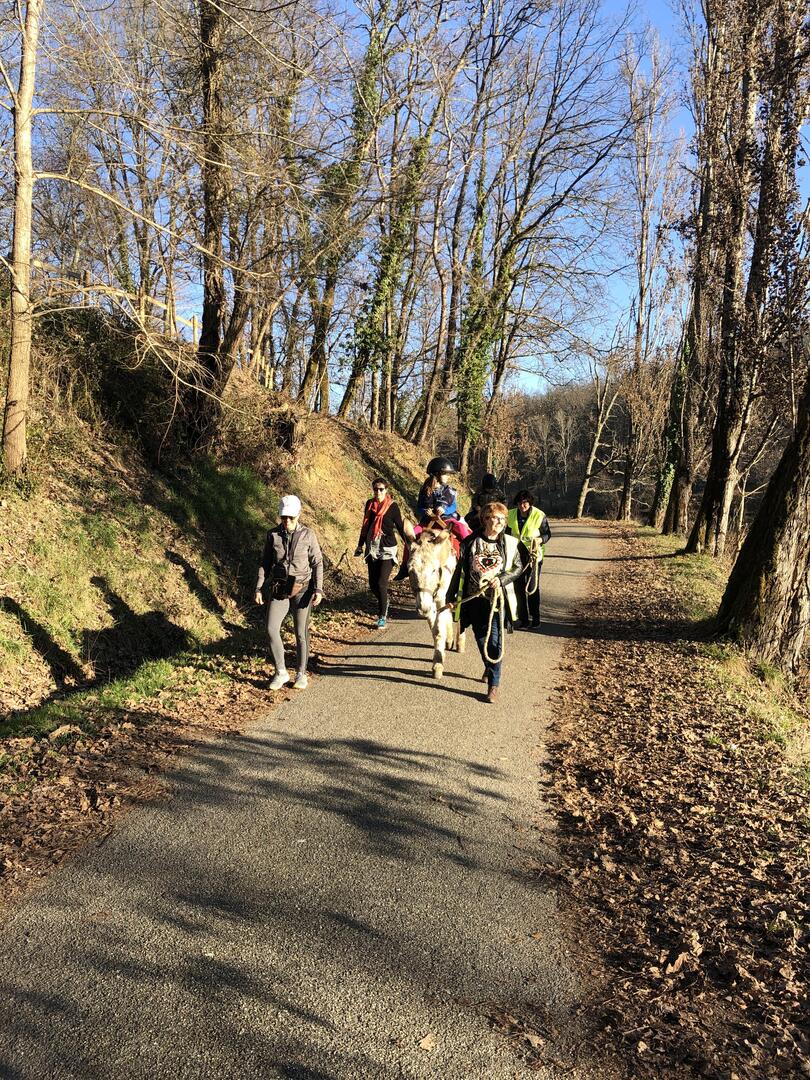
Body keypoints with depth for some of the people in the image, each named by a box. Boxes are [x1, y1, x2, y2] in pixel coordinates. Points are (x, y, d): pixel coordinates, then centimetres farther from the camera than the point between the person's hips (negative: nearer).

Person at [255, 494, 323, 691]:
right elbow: (265, 563, 7)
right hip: (279, 589, 2)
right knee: (272, 629, -12)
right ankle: (281, 673, 3)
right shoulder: (273, 535, 1)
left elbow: (317, 563, -1)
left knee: (301, 633, 4)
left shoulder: (308, 535, -4)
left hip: (302, 589, -2)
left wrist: (318, 589, -10)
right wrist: (259, 588, 0)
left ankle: (301, 674, 20)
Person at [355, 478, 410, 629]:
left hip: (387, 549, -5)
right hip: (372, 549, 5)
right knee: (372, 583, 8)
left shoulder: (392, 507, -6)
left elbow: (400, 527, -3)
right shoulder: (369, 504, 7)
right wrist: (360, 545, 20)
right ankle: (384, 602, 39)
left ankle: (382, 616, 3)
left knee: (381, 583, -11)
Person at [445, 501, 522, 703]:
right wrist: (451, 596, 5)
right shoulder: (470, 542, -1)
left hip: (498, 598, -1)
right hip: (474, 599, 2)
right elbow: (459, 571, 4)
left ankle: (493, 685, 3)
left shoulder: (509, 543, -1)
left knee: (495, 641, -7)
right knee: (480, 639, 13)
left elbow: (518, 568, 5)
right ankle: (489, 667, 42)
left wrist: (501, 579, -13)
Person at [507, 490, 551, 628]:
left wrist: (540, 540, -21)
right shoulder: (511, 515, 4)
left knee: (533, 586, -3)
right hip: (516, 554, 4)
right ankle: (523, 618, 13)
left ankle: (535, 617, 8)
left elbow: (547, 534, -1)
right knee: (519, 587, 6)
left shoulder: (539, 515, -8)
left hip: (533, 554, -4)